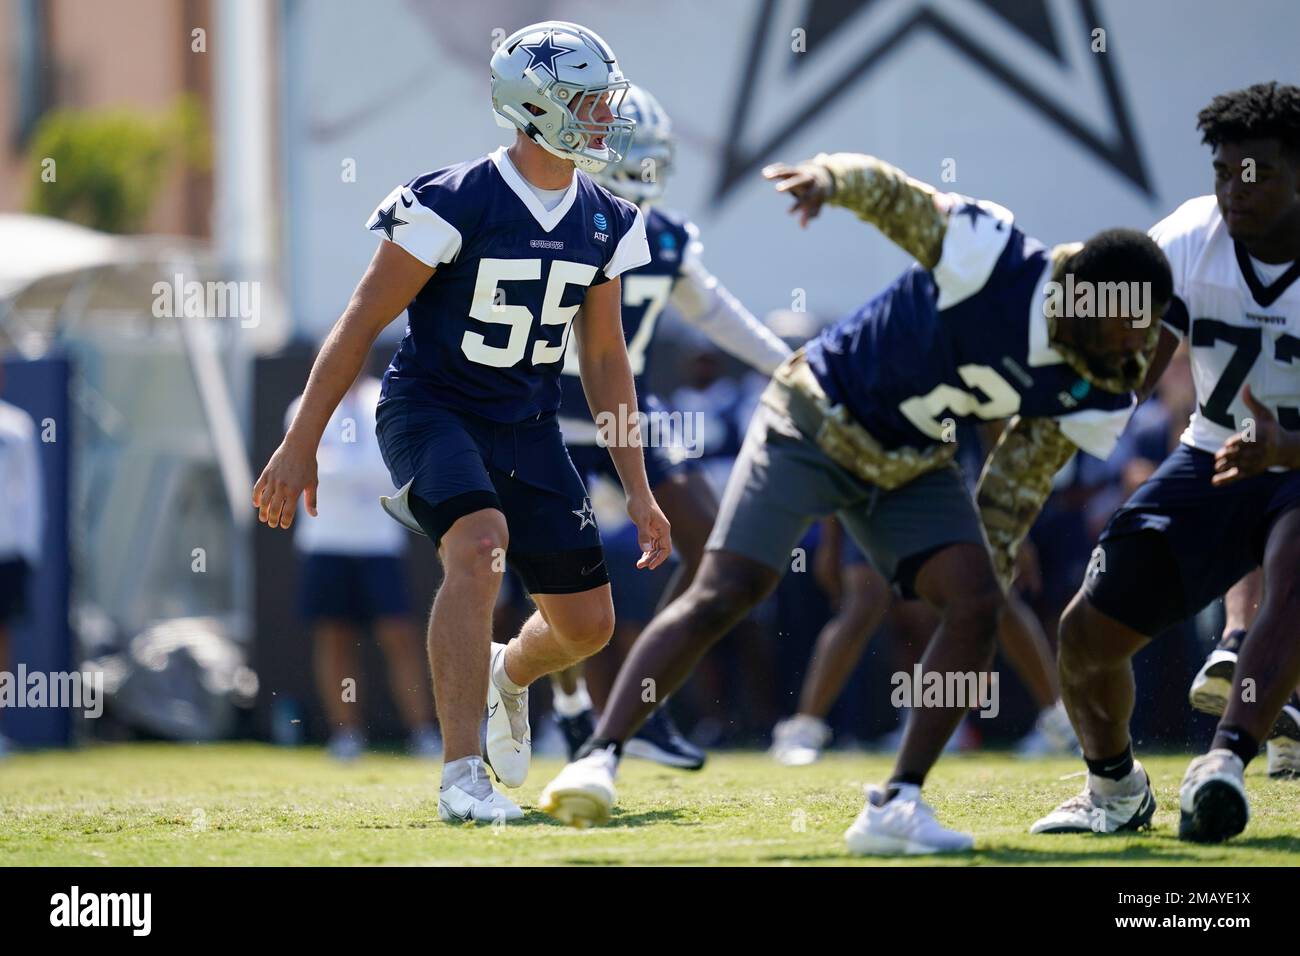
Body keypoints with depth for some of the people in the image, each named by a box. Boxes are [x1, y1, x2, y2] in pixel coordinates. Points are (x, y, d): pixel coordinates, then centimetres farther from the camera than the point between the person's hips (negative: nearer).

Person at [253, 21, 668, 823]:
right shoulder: (456, 204, -19)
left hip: (528, 425, 6)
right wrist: (300, 445, -13)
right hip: (433, 409, -6)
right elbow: (363, 322, -13)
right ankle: (463, 775, -29)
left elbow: (604, 357, 10)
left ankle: (509, 675, 42)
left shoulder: (605, 223, 0)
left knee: (588, 622, 4)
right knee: (481, 544, -33)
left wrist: (639, 490, 10)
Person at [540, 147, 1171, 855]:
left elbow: (1020, 483, 1)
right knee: (721, 596, -14)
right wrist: (829, 178, -40)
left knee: (976, 604, -14)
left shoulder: (1098, 393, -11)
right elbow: (889, 194, -20)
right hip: (818, 421, -5)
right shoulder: (986, 256, -27)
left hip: (912, 467, 5)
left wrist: (988, 560, -2)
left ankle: (897, 804, -8)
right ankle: (599, 757, -10)